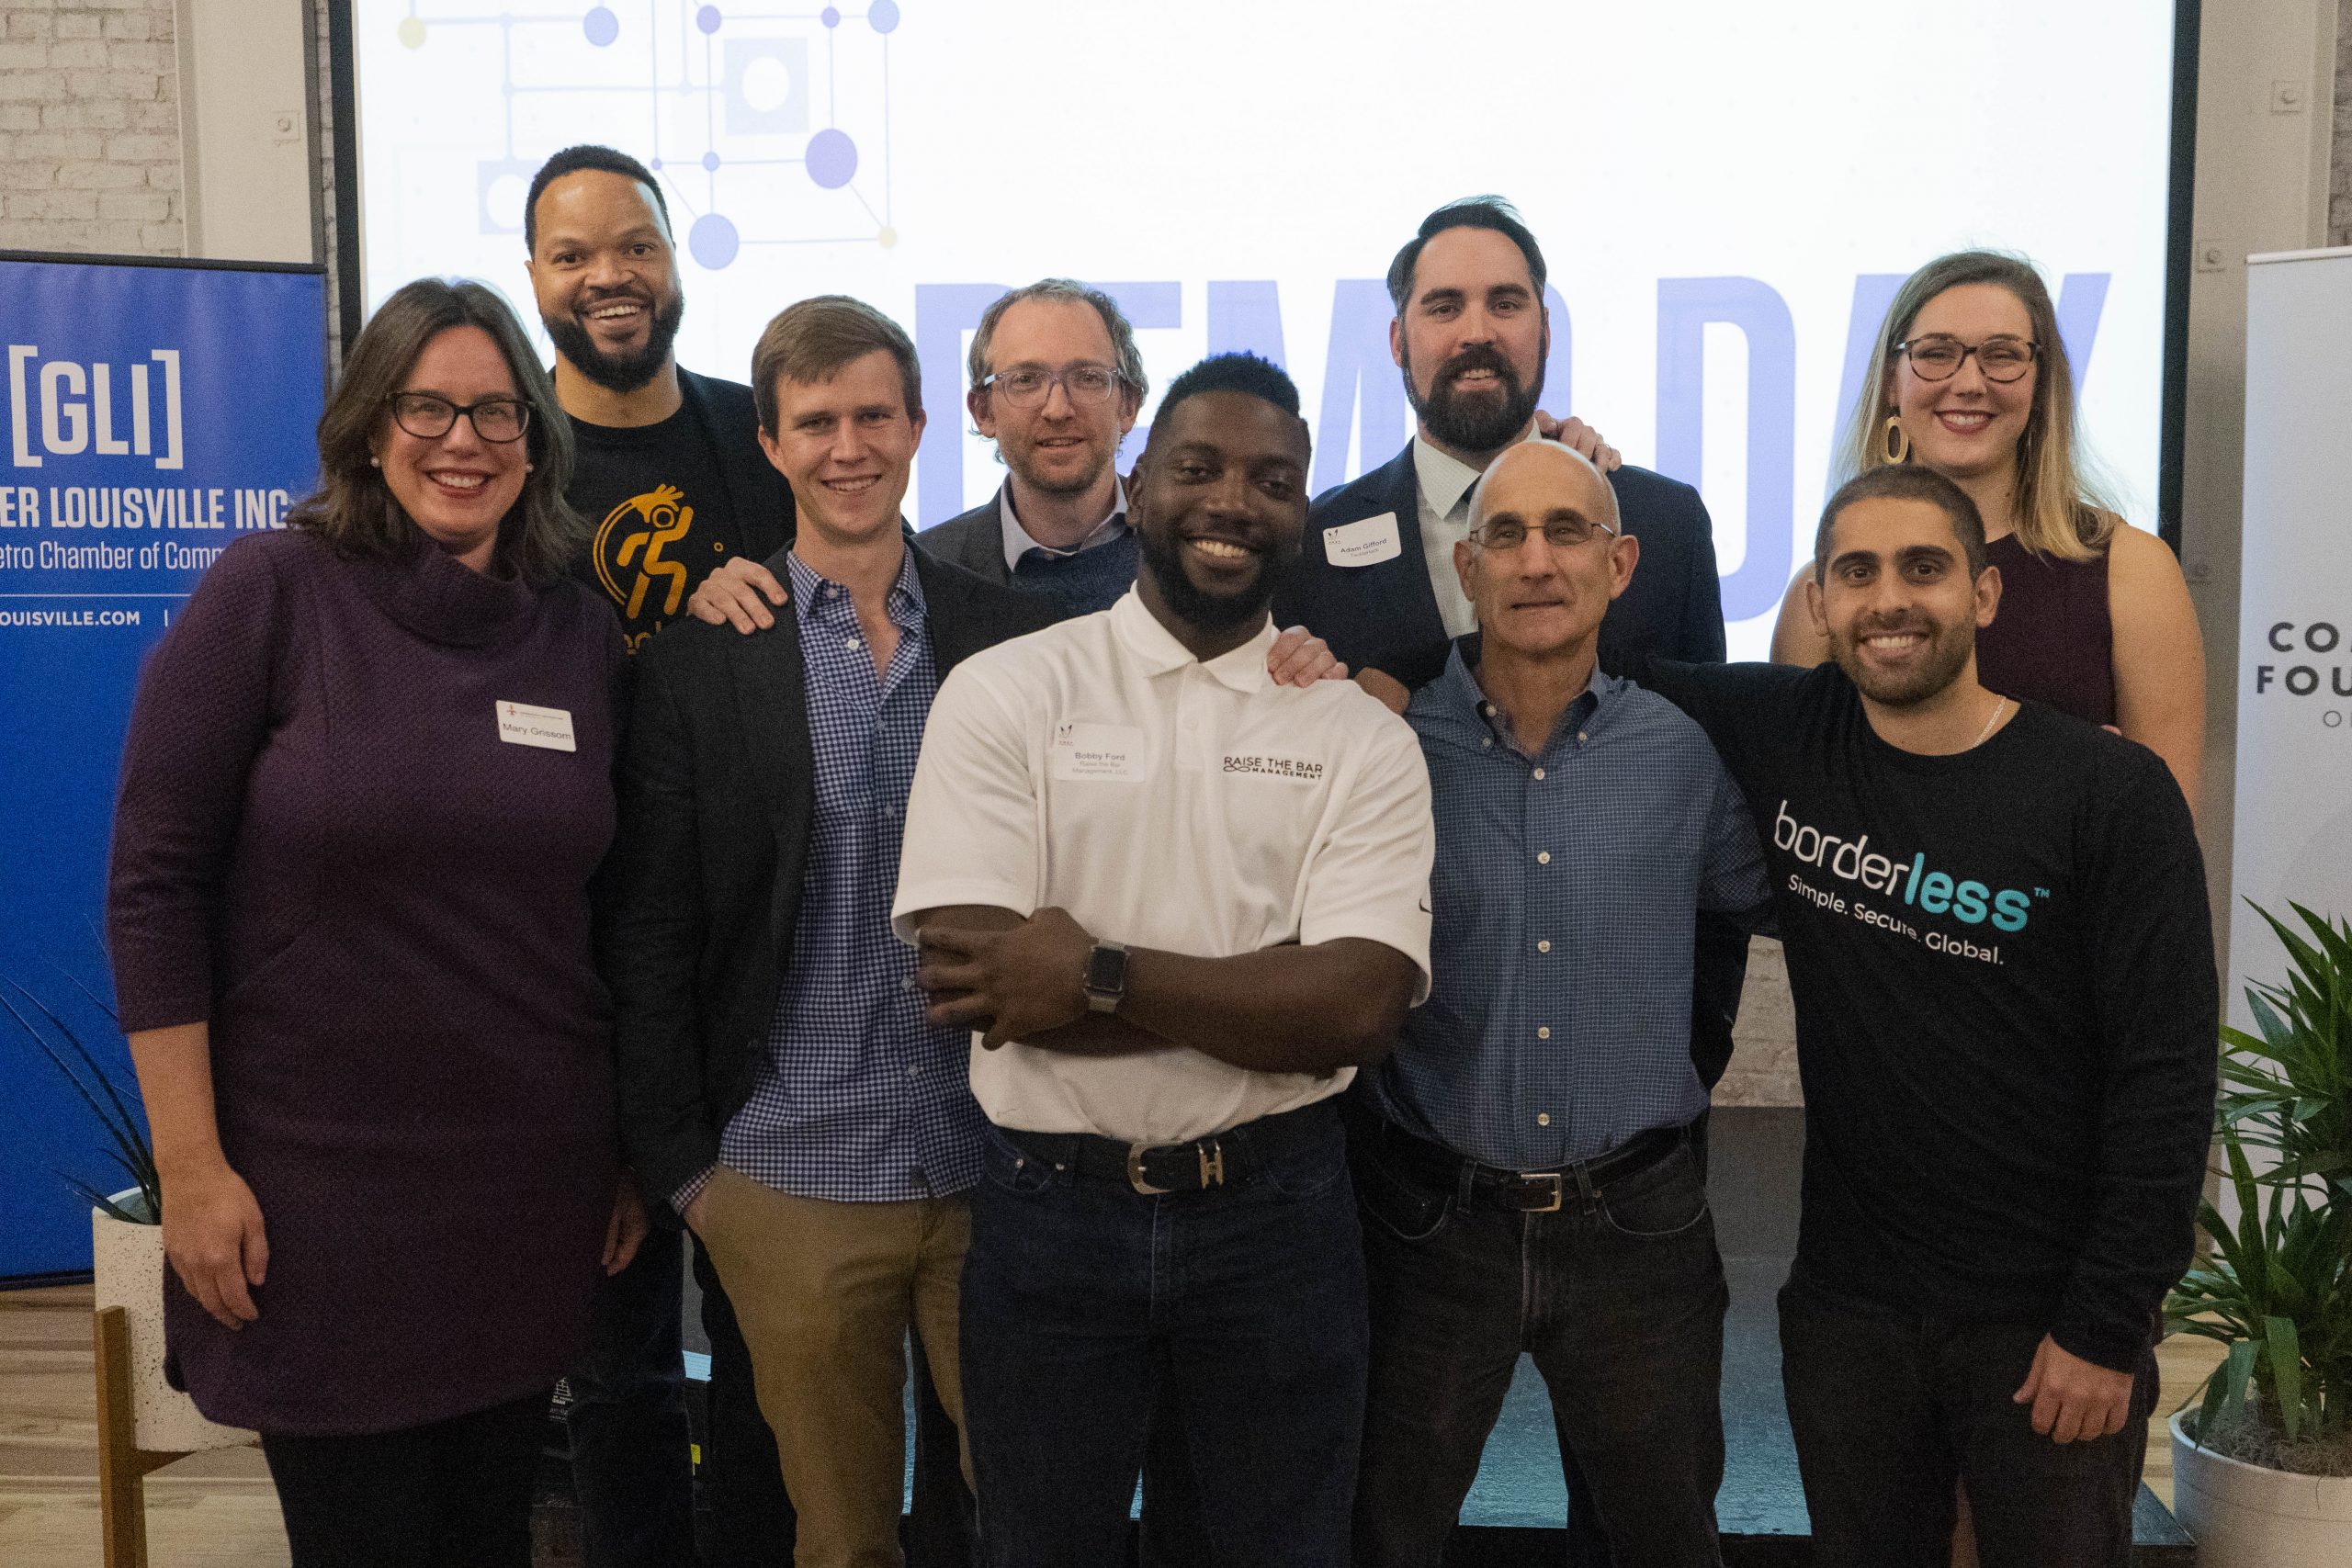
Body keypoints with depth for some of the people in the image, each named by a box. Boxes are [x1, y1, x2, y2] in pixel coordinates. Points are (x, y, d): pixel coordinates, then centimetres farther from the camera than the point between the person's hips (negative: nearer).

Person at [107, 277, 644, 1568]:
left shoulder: (584, 636, 5)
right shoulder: (272, 590, -7)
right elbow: (154, 883, -8)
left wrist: (633, 1152, 9)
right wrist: (191, 1168, -11)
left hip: (534, 1192, 4)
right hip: (318, 1194, -3)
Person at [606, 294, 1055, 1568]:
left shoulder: (1013, 637, 2)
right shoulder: (697, 659, -1)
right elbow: (649, 936, 0)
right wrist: (680, 1164, -1)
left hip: (998, 1173, 1)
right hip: (796, 1191, -1)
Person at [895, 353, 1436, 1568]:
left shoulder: (1362, 737, -1)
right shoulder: (1003, 693, -5)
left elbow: (1361, 1009, -13)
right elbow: (972, 978, -15)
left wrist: (1100, 973, -21)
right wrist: (1270, 990, -16)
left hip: (1277, 1211, 1)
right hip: (1047, 1209, 0)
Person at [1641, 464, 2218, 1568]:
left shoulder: (2111, 794, -11)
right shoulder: (1782, 740, -2)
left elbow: (2164, 1075, -11)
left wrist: (2108, 1327, -11)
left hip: (2045, 1317, -3)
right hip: (1845, 1308, 3)